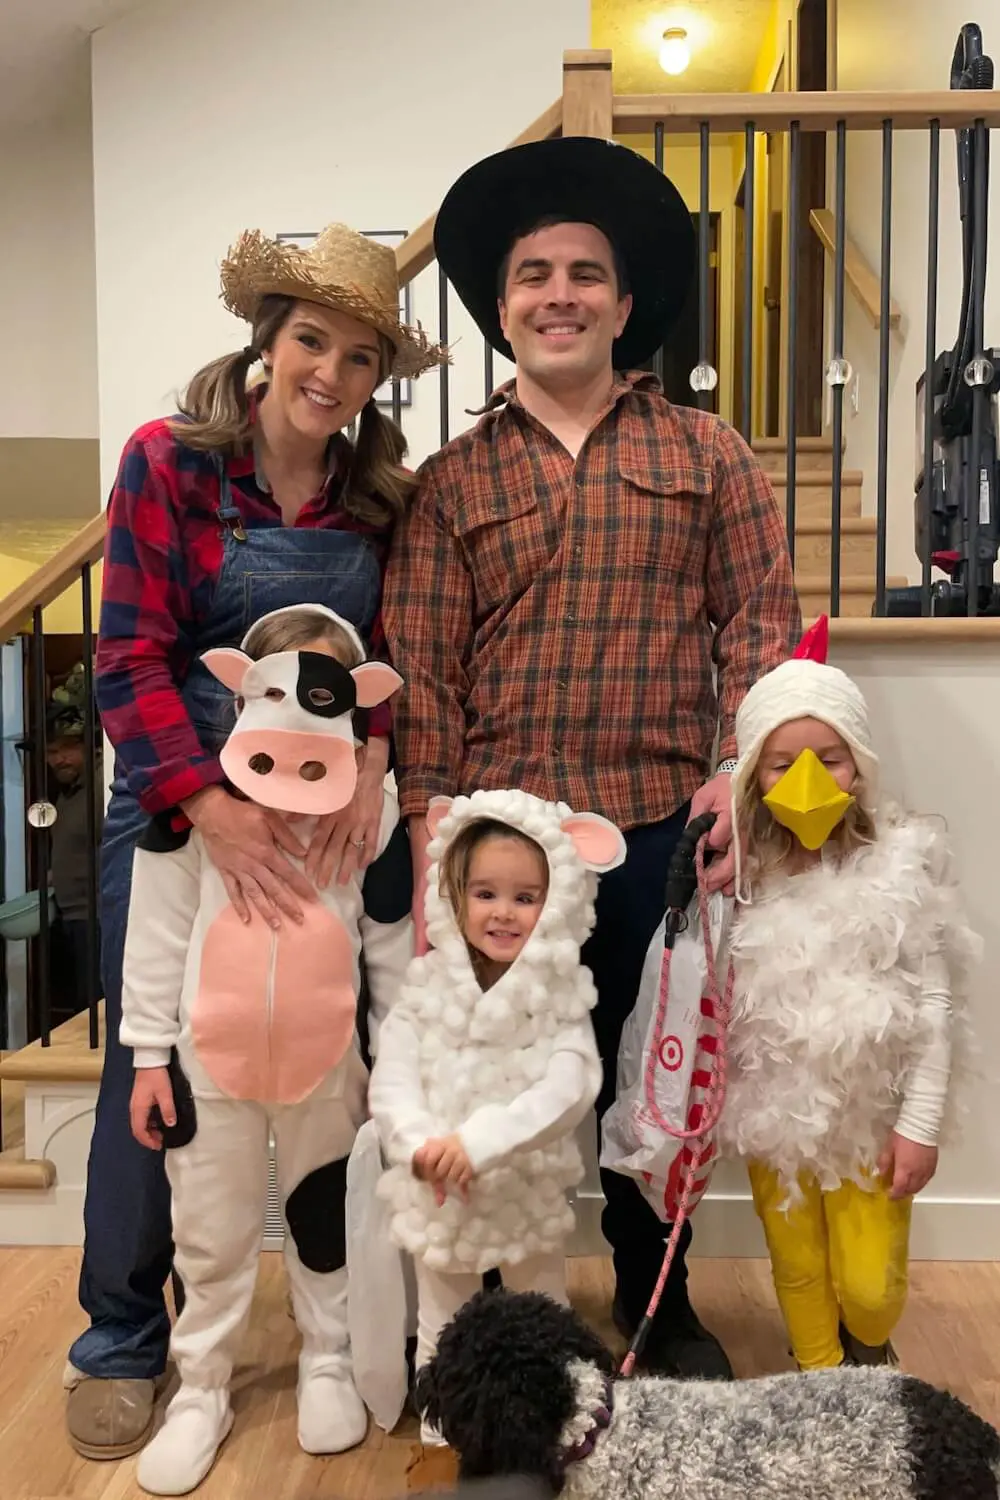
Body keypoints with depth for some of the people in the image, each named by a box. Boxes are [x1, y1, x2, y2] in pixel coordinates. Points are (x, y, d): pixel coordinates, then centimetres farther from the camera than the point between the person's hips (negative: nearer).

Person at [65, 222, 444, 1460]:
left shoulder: (381, 497, 4)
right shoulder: (169, 461, -7)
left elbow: (392, 653, 2)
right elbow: (131, 658, -12)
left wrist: (373, 760, -18)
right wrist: (214, 810, -21)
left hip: (331, 816, 3)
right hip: (177, 809, -2)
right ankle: (122, 1342, 28)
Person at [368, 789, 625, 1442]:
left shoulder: (561, 997, -13)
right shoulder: (428, 988, -9)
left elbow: (568, 1090, -25)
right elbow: (390, 1082, -13)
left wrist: (477, 1140, -33)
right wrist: (421, 1146, -30)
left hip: (531, 1196, -1)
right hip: (440, 1197, 1)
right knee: (442, 1337, 20)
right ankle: (439, 1443, 40)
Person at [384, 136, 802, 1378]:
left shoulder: (706, 455, 8)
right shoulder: (449, 482, 7)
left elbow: (763, 618, 4)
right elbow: (419, 672, 1)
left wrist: (740, 771, -9)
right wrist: (429, 841, -5)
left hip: (665, 834, 1)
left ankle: (657, 1301, 38)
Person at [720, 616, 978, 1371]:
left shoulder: (899, 867, -12)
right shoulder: (742, 876, -6)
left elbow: (933, 1006, -8)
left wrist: (920, 1124, -8)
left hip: (872, 1117, -2)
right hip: (775, 1116, 2)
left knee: (870, 1283, 6)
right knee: (798, 1272, 15)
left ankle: (869, 1352, 42)